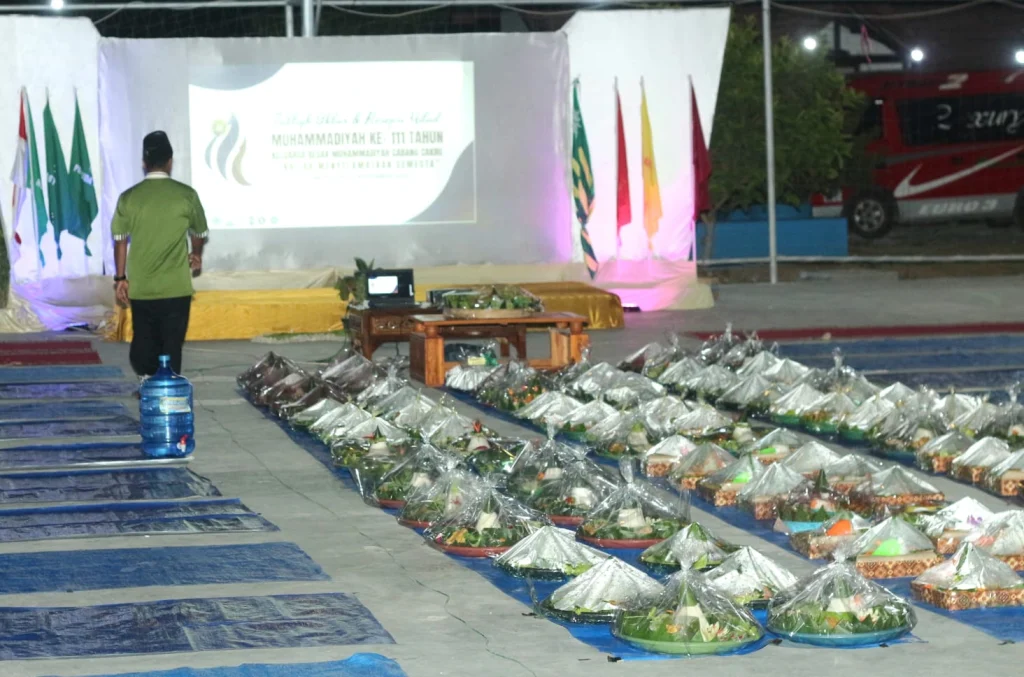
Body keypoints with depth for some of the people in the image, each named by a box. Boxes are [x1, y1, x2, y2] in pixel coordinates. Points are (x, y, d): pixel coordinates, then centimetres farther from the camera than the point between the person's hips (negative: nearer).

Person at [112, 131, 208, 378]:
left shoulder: (129, 198, -3)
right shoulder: (186, 195, -5)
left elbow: (120, 241, 1)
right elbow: (200, 233, 10)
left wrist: (120, 278, 12)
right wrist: (196, 256, 30)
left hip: (140, 288, 1)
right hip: (176, 287, -1)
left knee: (144, 340, 12)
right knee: (171, 345, 4)